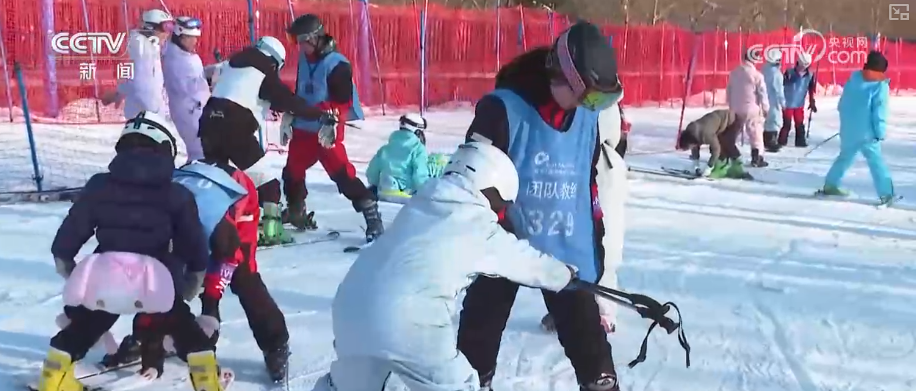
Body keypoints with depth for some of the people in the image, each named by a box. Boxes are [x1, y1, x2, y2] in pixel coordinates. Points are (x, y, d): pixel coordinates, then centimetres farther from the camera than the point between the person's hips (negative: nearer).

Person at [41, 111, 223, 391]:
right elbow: (194, 243, 11)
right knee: (189, 334, 16)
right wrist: (195, 276, 27)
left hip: (102, 278, 2)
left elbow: (72, 228, 14)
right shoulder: (177, 195, 7)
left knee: (78, 333, 24)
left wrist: (63, 258, 30)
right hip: (157, 281, -1)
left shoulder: (99, 185, 11)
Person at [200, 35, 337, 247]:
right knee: (267, 182, 2)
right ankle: (271, 230, -4)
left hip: (210, 121, 7)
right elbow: (289, 100, -2)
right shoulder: (265, 74, 1)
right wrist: (320, 116, 2)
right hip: (235, 128, -7)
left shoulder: (232, 64, 22)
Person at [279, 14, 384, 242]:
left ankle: (372, 217, -12)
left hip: (327, 130, -8)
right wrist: (288, 120, 20)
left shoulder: (336, 64, -16)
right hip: (303, 128, 8)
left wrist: (331, 124, -28)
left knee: (342, 174, -16)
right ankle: (296, 212, 38)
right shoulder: (304, 59, 8)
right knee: (292, 172, 16)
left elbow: (343, 101, -19)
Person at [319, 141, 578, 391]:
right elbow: (526, 260, 17)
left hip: (351, 307, 7)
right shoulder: (481, 227, 3)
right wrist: (567, 275, 35)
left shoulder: (423, 202, 18)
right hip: (409, 326, -6)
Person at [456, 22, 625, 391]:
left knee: (593, 355, 6)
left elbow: (606, 201, 2)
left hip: (569, 253, 2)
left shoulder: (594, 118, -5)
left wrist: (605, 277, 3)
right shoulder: (503, 109, -18)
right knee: (475, 346, 10)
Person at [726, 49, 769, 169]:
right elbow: (762, 93, -9)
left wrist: (730, 105, 21)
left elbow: (728, 90, 12)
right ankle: (756, 158, -3)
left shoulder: (734, 73, 6)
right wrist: (765, 108, 1)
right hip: (752, 108, -5)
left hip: (736, 108, 5)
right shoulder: (757, 75, -11)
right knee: (756, 133, 0)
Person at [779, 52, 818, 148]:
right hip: (788, 104, -4)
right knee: (787, 124, 0)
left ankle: (800, 142, 23)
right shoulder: (789, 73, -15)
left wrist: (812, 102, 7)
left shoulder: (810, 75, -4)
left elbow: (811, 90, 5)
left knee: (800, 124, 11)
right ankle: (782, 142, 12)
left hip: (800, 104, 4)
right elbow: (781, 86, -13)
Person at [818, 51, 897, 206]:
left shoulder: (852, 80, 4)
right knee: (876, 161, 0)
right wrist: (880, 133, -9)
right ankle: (886, 194, -2)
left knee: (845, 157, 22)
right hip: (866, 133, -6)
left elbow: (842, 105, 11)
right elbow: (879, 113, -16)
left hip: (848, 130, 6)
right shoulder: (880, 86, -13)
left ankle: (830, 185, 27)